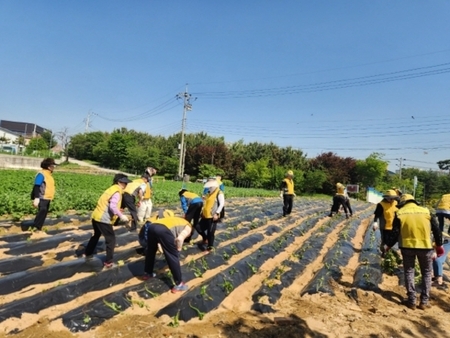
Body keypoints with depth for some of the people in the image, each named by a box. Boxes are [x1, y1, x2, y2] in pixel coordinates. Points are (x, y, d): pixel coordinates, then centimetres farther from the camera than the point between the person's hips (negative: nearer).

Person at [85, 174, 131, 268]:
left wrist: (118, 215, 16)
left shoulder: (112, 189, 14)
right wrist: (121, 216, -25)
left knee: (96, 235, 30)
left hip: (96, 216, 10)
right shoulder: (117, 192, -15)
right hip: (103, 219, -10)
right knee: (111, 239, 1)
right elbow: (113, 206, -27)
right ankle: (108, 262, 6)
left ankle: (88, 254, 46)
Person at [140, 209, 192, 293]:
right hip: (164, 230, -7)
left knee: (150, 251, 31)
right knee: (173, 257, 8)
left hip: (152, 226, 7)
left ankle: (147, 273, 51)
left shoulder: (177, 221, 40)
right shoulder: (188, 227, 21)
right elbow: (179, 239, -1)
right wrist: (178, 250, 16)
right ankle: (179, 285, 16)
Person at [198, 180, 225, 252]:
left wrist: (217, 213, -22)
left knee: (210, 232, -2)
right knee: (200, 228, 13)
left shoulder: (219, 194, -9)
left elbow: (222, 204, -17)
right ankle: (205, 240, 35)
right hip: (206, 215, 9)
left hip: (213, 217, -9)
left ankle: (210, 246, 14)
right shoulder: (210, 193, 16)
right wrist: (203, 211, 20)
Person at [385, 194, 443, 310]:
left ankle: (412, 301, 13)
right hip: (425, 246, 1)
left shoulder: (400, 213, -1)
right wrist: (439, 245, 19)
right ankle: (424, 301, 16)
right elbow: (436, 229, 6)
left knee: (409, 272, 13)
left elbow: (395, 232, -4)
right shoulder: (426, 211, 3)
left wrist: (388, 245, 7)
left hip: (407, 246, -1)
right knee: (426, 273, 16)